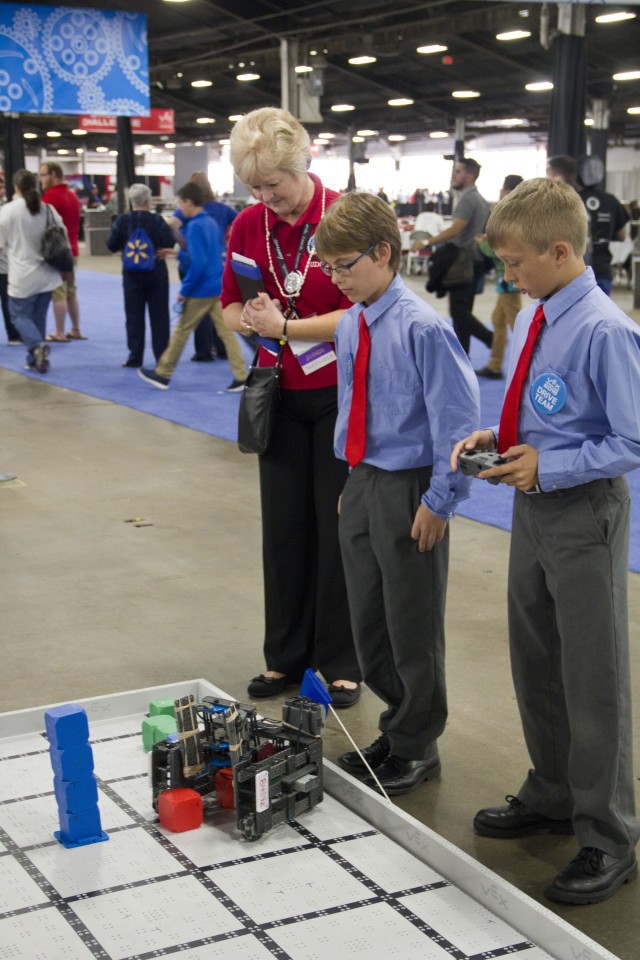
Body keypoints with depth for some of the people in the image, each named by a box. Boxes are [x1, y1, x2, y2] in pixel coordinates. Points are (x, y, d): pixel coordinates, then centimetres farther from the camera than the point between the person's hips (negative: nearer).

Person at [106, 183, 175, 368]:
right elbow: (169, 243, -13)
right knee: (159, 316, 7)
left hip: (132, 275, 1)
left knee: (134, 317, 7)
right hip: (156, 273, 0)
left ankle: (135, 357, 6)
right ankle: (162, 356, 7)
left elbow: (112, 246, -6)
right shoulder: (157, 220, -9)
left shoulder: (122, 221, -7)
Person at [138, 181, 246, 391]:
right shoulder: (211, 222, 10)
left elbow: (198, 263, -22)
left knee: (181, 330, 5)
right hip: (219, 287, 8)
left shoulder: (195, 226, -16)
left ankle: (163, 374, 17)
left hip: (201, 289, -8)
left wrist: (185, 289, -14)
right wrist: (181, 254, 24)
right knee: (226, 330, 5)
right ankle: (241, 376, 0)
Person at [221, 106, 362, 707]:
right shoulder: (248, 226, 2)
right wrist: (250, 317, -12)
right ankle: (285, 657, 24)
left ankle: (341, 662, 17)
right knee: (284, 527, 10)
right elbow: (232, 308, 11)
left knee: (338, 527, 3)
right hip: (281, 396, 5)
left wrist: (283, 327, -17)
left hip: (339, 394, -4)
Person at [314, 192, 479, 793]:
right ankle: (396, 731, 35)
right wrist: (353, 480, 15)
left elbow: (458, 417, -17)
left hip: (409, 493, -8)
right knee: (368, 624, 17)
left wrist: (439, 500, -15)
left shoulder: (421, 328, -18)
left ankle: (416, 748, 24)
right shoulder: (349, 326, 6)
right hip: (360, 484, 8)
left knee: (413, 629, 6)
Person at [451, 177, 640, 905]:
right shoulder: (532, 319, 4)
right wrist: (496, 437, -1)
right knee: (534, 665, 21)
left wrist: (547, 467, -21)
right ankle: (551, 796, 42)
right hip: (535, 506, 9)